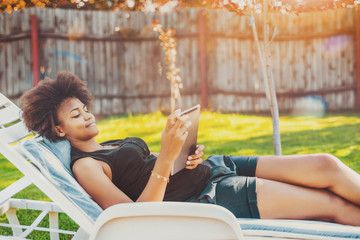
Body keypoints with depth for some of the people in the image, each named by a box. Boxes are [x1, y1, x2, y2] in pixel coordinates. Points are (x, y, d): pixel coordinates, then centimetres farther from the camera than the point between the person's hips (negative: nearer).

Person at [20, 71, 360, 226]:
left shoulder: (112, 145, 21)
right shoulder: (85, 165, -7)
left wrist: (189, 156, -1)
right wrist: (166, 156, -25)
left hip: (212, 169, 9)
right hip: (205, 199, -9)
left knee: (326, 165, -5)